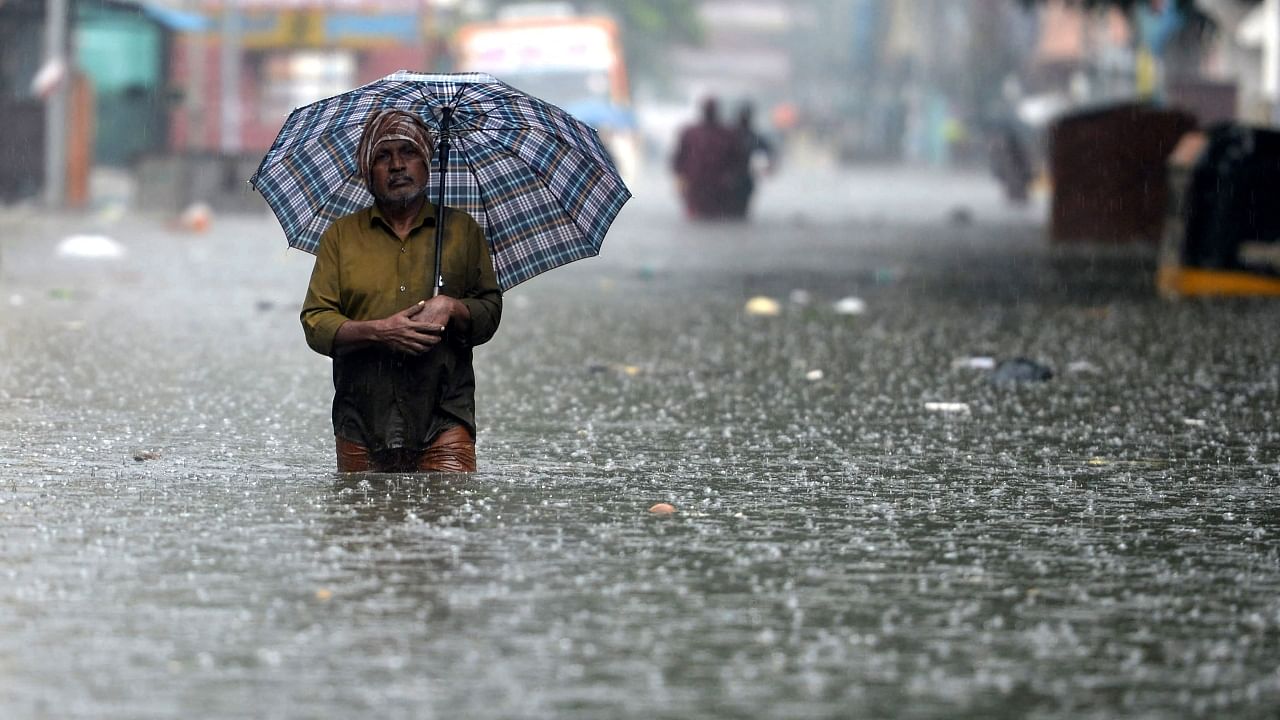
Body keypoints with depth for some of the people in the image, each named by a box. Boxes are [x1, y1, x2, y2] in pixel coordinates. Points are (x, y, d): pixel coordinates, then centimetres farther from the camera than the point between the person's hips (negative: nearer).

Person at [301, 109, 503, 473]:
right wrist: (379, 331, -13)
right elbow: (315, 324, 4)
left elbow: (491, 311, 13)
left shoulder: (462, 229, 13)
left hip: (443, 421, -1)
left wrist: (452, 308, -9)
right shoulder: (341, 235, 12)